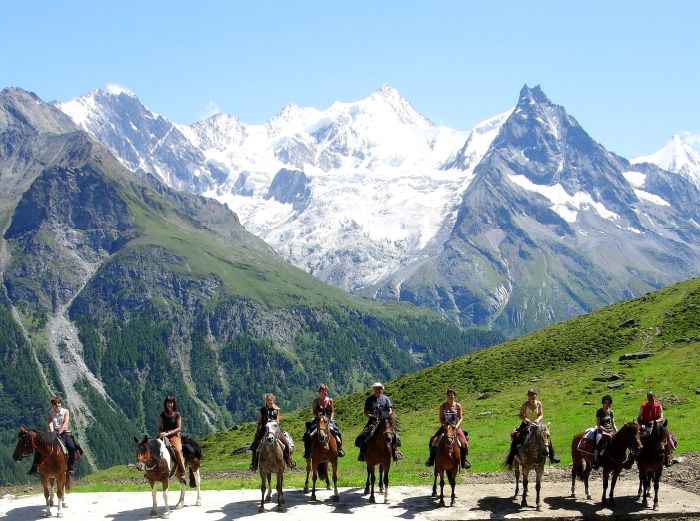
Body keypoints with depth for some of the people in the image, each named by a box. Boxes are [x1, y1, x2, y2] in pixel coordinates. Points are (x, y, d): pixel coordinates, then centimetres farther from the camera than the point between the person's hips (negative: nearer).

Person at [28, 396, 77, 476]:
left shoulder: (65, 411, 2)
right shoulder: (50, 413, 5)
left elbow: (65, 423, -11)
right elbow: (50, 423, -10)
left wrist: (59, 432, -25)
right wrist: (52, 431, -30)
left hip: (64, 432, -2)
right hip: (53, 433, 2)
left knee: (71, 447, -28)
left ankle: (70, 467, -13)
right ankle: (34, 467, -9)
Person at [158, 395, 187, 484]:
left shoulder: (177, 415, 4)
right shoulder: (162, 415, 11)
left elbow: (179, 428, -2)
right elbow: (159, 427, 15)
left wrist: (168, 433, -13)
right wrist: (161, 433, -7)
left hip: (175, 435, -3)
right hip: (163, 436, 3)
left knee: (178, 450, -29)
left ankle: (181, 473, -31)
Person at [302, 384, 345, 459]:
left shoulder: (330, 401, 5)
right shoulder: (315, 401, 0)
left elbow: (332, 412, 8)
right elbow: (313, 412, 2)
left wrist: (330, 419, -8)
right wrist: (318, 417, -15)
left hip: (329, 421, 1)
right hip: (318, 421, -1)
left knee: (338, 433, -18)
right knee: (308, 435, -21)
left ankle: (339, 449, -1)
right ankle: (307, 451, -8)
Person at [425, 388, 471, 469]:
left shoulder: (458, 406, 1)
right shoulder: (442, 406, 1)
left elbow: (461, 418, 0)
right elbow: (440, 418, 1)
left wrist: (457, 425, -16)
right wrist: (443, 424, -17)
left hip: (455, 427, 0)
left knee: (464, 442, -19)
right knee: (432, 440, -15)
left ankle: (463, 460, 1)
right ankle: (431, 458, 3)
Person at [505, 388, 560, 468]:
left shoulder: (539, 404, 0)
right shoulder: (525, 405, -5)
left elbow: (541, 415, -2)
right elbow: (521, 415, -6)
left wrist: (538, 419, -23)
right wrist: (525, 419, -26)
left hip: (536, 424, 2)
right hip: (526, 424, -2)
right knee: (516, 437, -21)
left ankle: (552, 456, 4)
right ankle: (510, 458, -11)